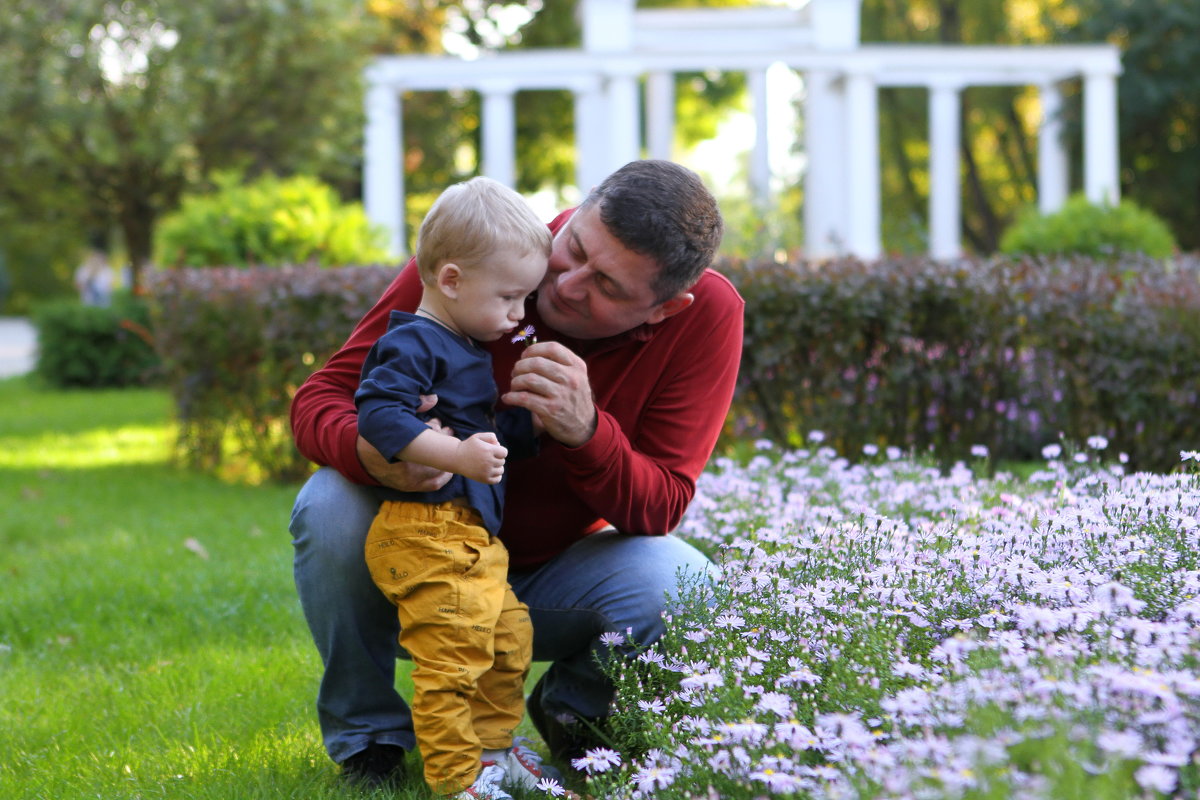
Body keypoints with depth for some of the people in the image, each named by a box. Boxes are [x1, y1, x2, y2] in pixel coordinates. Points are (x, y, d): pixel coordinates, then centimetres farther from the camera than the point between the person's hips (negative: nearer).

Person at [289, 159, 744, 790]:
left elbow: (658, 511, -19)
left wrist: (586, 432, -40)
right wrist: (369, 452, -43)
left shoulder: (706, 315, -20)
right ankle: (367, 733, -6)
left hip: (550, 581, 1)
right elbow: (319, 399, -17)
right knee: (330, 507, -31)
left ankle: (571, 713, 6)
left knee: (680, 585, -29)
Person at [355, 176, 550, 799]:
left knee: (508, 637, 19)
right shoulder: (414, 345, -13)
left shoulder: (467, 350, 20)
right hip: (427, 532, -11)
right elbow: (376, 412, -26)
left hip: (476, 537, 11)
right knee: (454, 654, -13)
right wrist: (455, 454, -33)